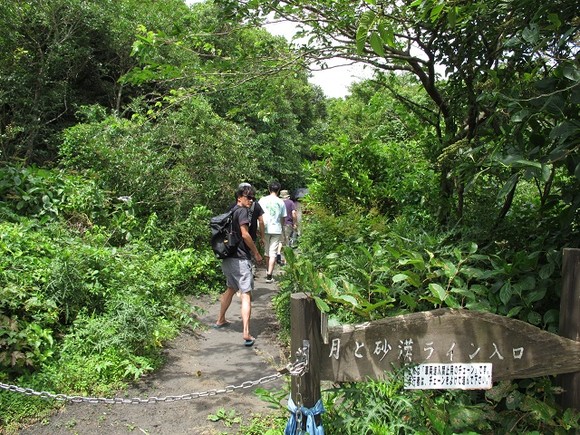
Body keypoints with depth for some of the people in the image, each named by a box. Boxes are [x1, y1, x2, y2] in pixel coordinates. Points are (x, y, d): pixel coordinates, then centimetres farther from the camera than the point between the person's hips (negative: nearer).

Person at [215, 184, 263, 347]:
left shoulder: (231, 211, 17)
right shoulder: (242, 211, -10)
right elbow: (245, 234, -18)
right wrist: (256, 253, -8)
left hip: (227, 258, 9)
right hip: (240, 258, -9)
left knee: (231, 288, 28)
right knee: (246, 295, -10)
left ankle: (220, 320, 41)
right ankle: (246, 334, -17)